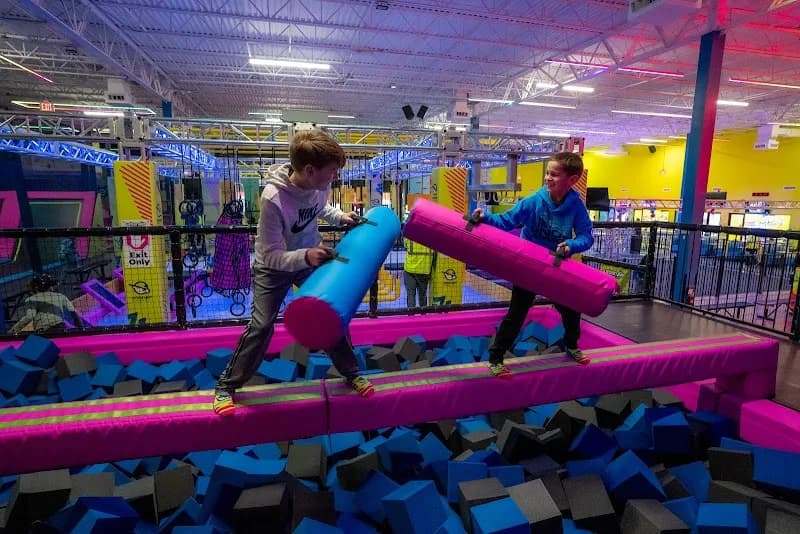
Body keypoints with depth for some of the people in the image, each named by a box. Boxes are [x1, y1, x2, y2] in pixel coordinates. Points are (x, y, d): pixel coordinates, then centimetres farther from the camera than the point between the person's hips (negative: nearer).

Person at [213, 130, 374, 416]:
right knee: (262, 325, -9)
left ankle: (351, 373, 24)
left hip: (309, 257, 5)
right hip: (273, 266, -5)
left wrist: (340, 216, -10)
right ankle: (226, 386, 13)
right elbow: (271, 256, -32)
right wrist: (305, 256, -49)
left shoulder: (319, 183, -19)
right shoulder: (273, 198, -36)